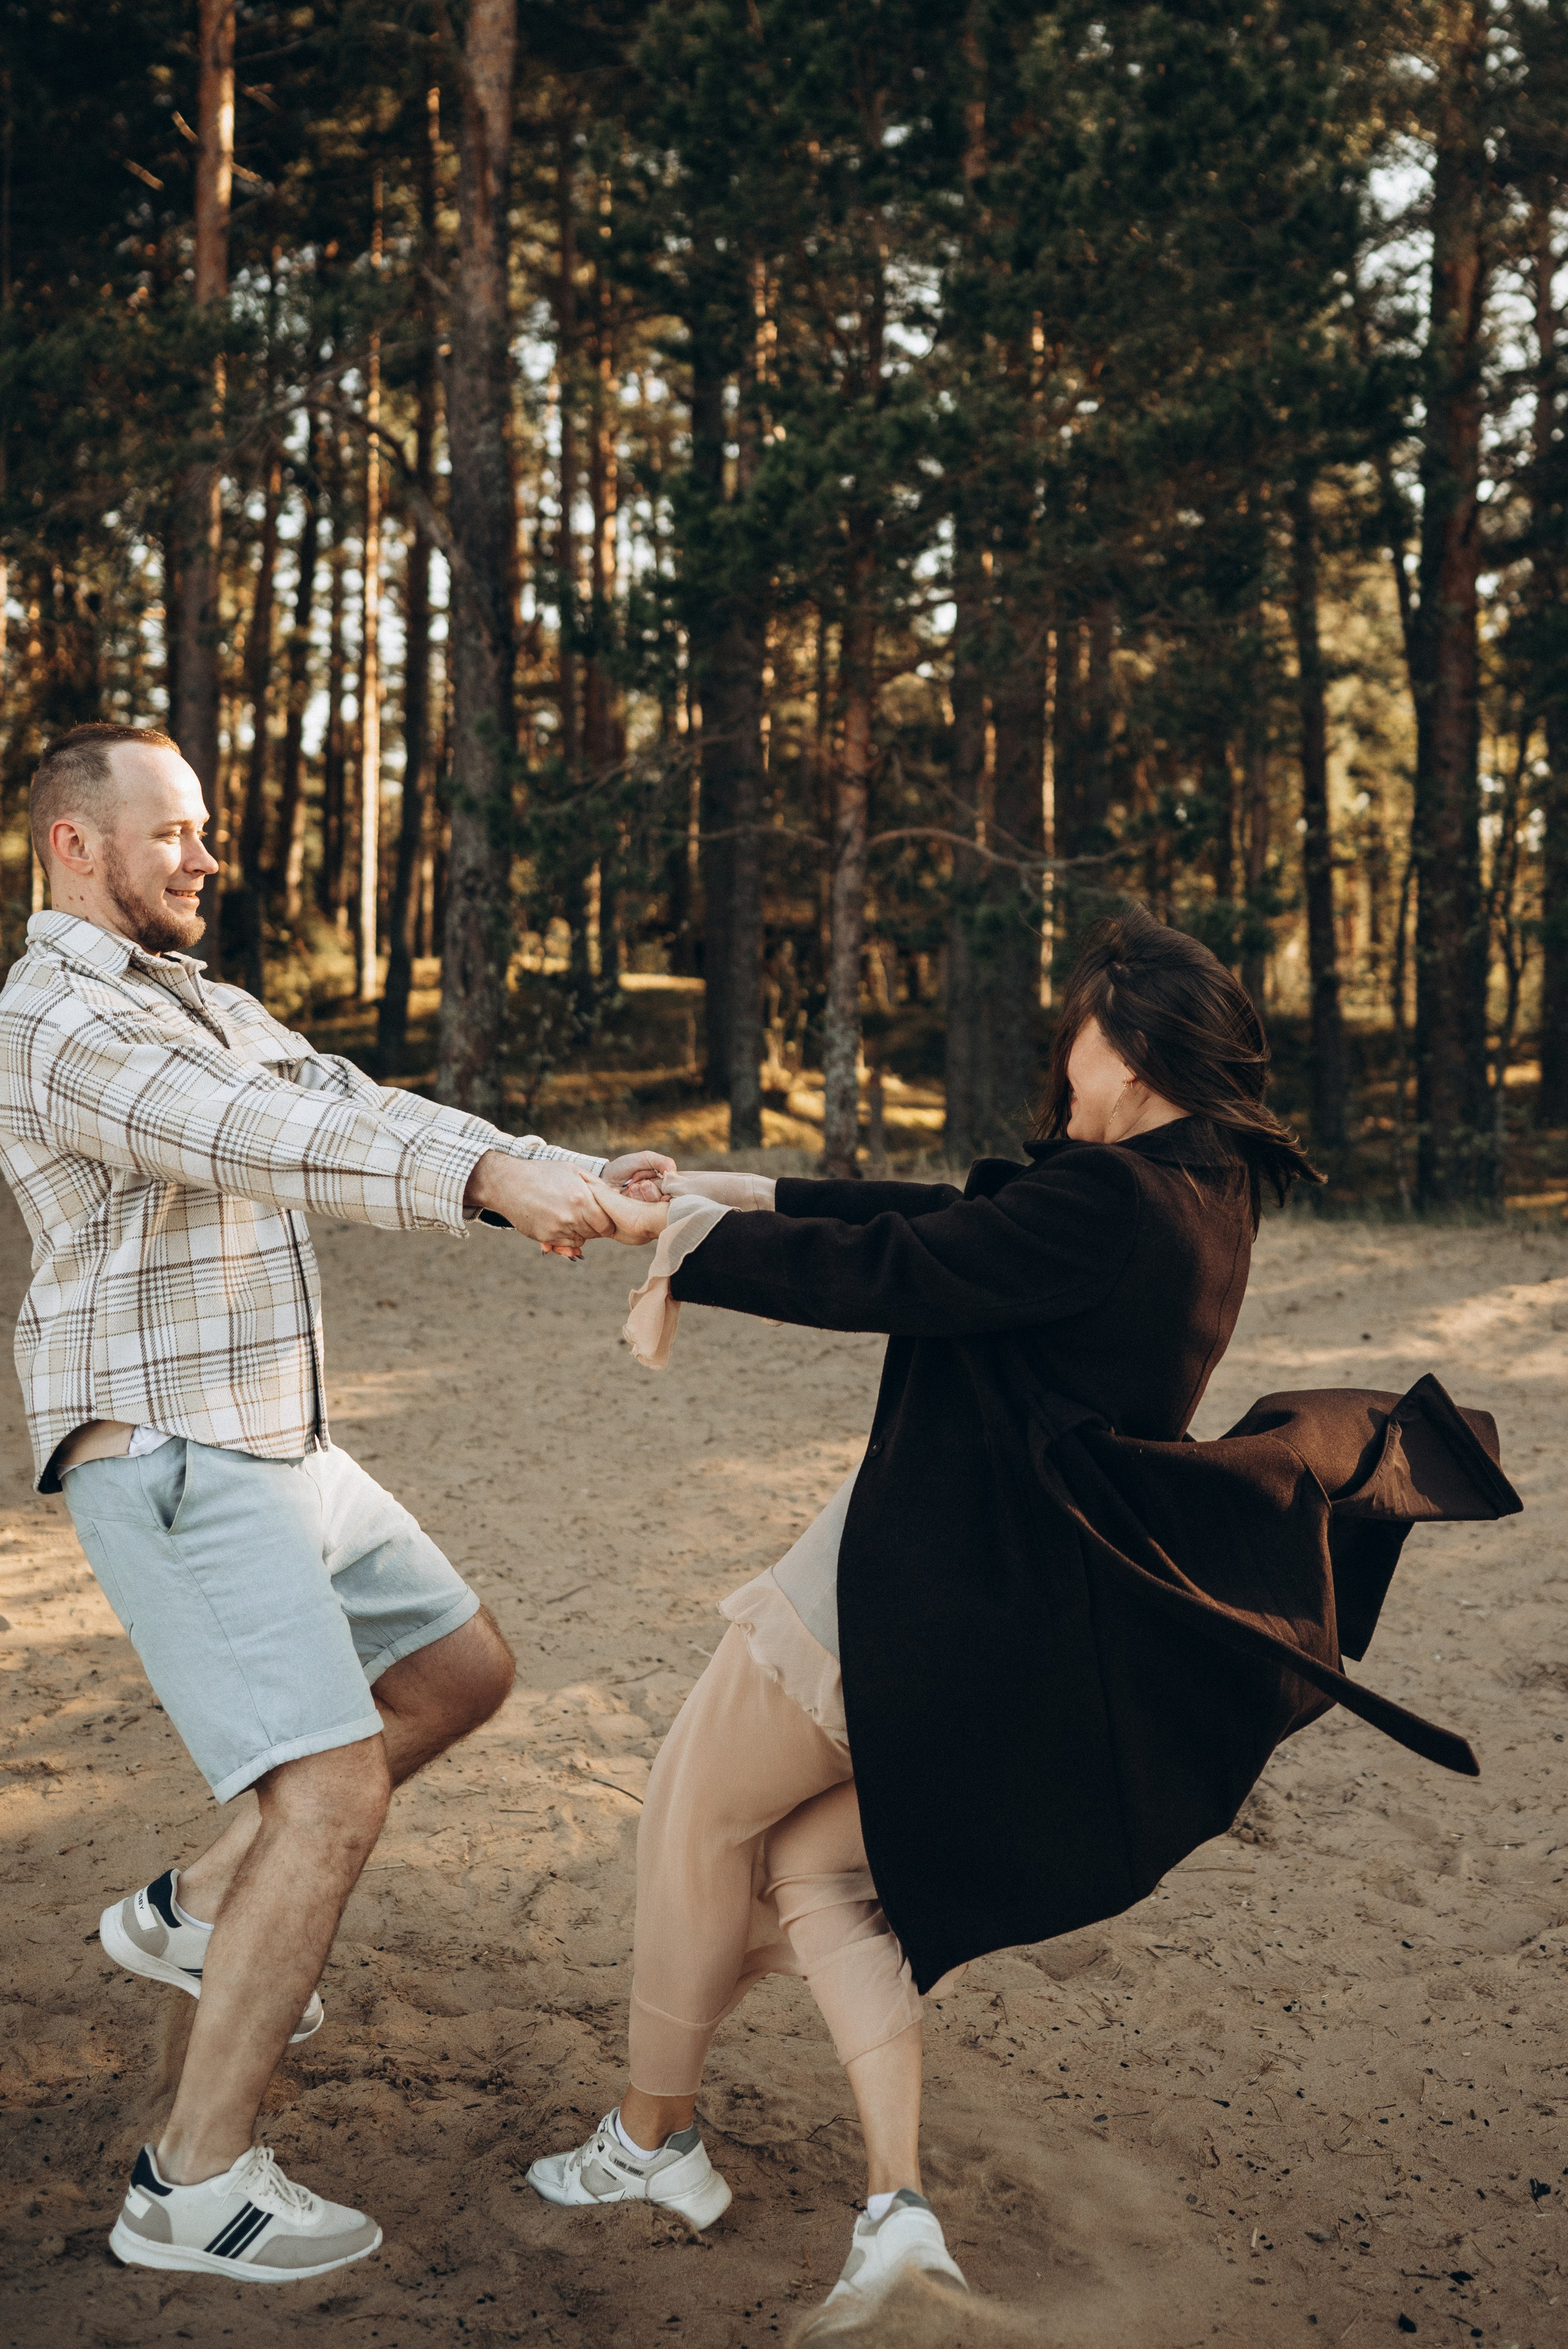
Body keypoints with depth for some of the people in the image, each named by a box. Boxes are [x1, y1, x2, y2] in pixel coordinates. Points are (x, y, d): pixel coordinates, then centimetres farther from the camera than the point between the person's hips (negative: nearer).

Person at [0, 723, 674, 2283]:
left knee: (461, 1671, 18)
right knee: (334, 1796, -14)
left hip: (272, 1451, 10)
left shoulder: (205, 1007, 17)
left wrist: (556, 1174, -11)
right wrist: (495, 1175, -44)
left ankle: (193, 1912, 27)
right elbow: (268, 1142, -32)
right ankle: (195, 2185, -2)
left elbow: (352, 1111, 4)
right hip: (170, 1471, -10)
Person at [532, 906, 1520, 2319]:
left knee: (700, 1812, 13)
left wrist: (685, 1243, -7)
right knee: (813, 1862, 19)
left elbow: (887, 1273, -22)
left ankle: (651, 2137, 28)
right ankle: (899, 2206, 11)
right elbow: (953, 1222, 13)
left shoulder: (1105, 1200, -22)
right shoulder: (1206, 1191, 8)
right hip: (1024, 1612, 9)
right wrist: (739, 1196, 14)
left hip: (927, 1584, -9)